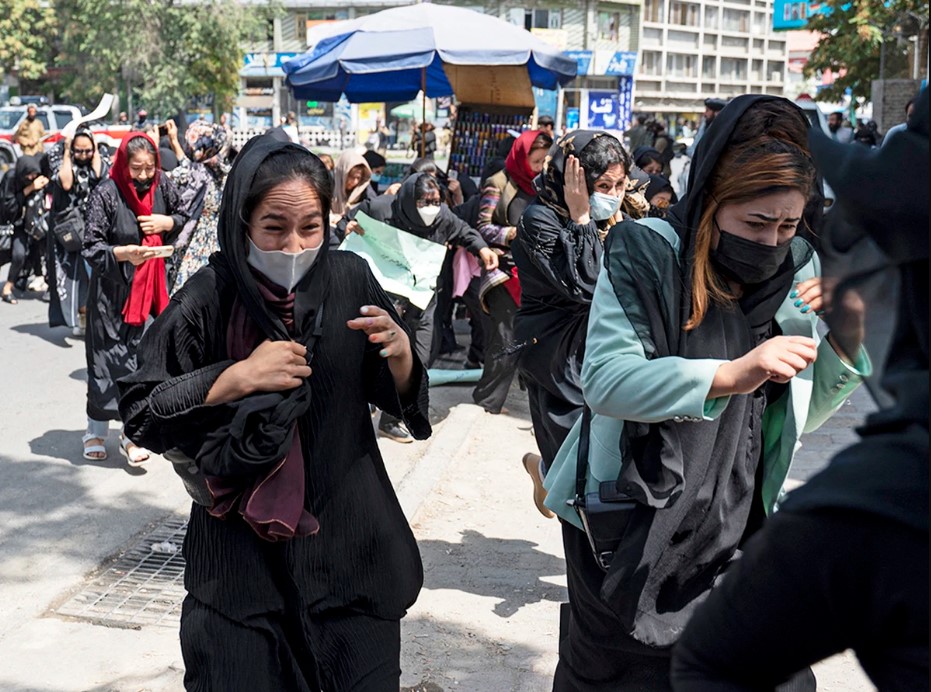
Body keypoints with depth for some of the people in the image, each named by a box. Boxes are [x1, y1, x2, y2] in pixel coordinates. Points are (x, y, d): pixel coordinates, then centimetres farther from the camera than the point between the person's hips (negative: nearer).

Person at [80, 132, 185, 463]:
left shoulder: (163, 185, 0)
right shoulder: (105, 194, -12)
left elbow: (184, 219, 16)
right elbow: (91, 247, -12)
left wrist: (168, 222, -5)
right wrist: (123, 253, -29)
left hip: (152, 285, 4)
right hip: (113, 290, -4)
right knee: (112, 357, 2)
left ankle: (132, 432, 11)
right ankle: (96, 432, 17)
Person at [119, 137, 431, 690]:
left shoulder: (350, 281, -6)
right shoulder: (209, 300, -11)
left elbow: (398, 398, 2)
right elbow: (140, 413, -9)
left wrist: (401, 353, -20)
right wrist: (240, 376, -20)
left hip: (349, 535, 2)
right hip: (243, 549, -2)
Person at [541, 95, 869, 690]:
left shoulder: (798, 272, 3)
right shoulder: (646, 254, -13)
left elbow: (803, 415, 7)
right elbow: (606, 381, -24)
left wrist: (848, 339, -10)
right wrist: (731, 374, -33)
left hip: (740, 538, 4)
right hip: (629, 534, -4)